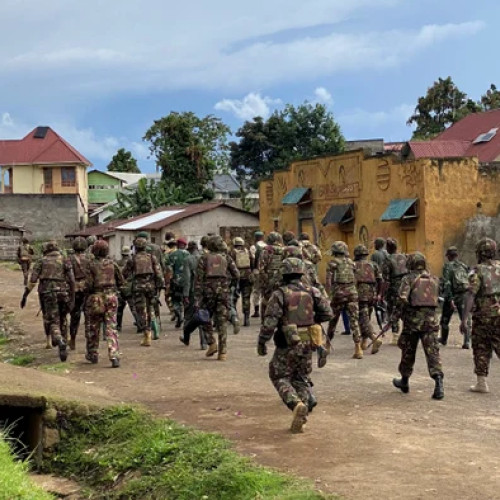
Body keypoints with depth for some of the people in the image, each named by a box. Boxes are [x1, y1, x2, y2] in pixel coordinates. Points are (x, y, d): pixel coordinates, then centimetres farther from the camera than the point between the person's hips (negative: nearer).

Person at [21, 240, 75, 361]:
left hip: (47, 294, -1)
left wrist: (25, 295, 3)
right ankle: (64, 344, 22)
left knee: (53, 322, -4)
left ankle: (60, 342, -30)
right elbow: (72, 280, -2)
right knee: (62, 319, 21)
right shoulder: (65, 261, 8)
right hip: (63, 294, 1)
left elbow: (32, 281, 0)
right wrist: (72, 299, 1)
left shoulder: (41, 262, 8)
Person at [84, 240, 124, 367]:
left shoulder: (92, 265, -7)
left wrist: (90, 290, 10)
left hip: (96, 297, -2)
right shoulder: (112, 263, 1)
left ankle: (92, 355, 27)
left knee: (94, 328, 14)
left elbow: (89, 284, -11)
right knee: (111, 328, 0)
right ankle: (114, 356, -11)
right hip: (111, 297, 2)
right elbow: (121, 281, 6)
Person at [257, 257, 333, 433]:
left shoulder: (279, 294, -10)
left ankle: (296, 404, -14)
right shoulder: (312, 292, 2)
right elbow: (328, 313, 3)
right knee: (301, 379, 16)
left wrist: (261, 342, -4)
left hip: (287, 345, -4)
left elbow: (269, 321, -15)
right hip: (307, 344, 4)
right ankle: (300, 419, 11)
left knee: (279, 377, 11)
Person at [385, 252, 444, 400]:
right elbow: (436, 300, 17)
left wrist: (392, 321, -11)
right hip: (431, 320, 3)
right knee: (433, 352, -4)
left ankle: (404, 381, 29)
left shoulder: (408, 278, -4)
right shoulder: (434, 279, 11)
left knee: (408, 351, 14)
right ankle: (438, 384, -20)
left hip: (412, 320, -2)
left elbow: (402, 300, -14)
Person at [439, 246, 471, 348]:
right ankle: (467, 342, -11)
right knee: (466, 319, 2)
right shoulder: (464, 266, 8)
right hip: (464, 296, 3)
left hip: (452, 296, -3)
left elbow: (447, 283, -17)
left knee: (445, 319, 16)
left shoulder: (448, 266, -7)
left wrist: (450, 299, -20)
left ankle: (443, 339, 32)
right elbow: (470, 282, 10)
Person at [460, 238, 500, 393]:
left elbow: (470, 296, -16)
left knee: (481, 349, 10)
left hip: (483, 316, -3)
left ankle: (481, 383, 11)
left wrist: (463, 320, -17)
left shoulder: (478, 271, -8)